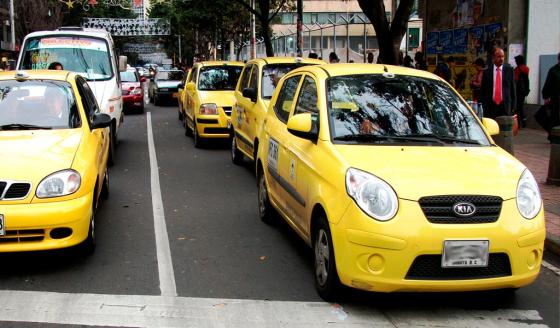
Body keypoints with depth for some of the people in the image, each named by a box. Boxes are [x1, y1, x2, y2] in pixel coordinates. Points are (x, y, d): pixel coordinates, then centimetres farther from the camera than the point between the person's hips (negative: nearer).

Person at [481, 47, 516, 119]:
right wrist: (484, 107, 4)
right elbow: (483, 91, 8)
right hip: (491, 107, 0)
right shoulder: (487, 72, 4)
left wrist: (512, 107, 2)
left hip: (505, 107, 0)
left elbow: (513, 89, 6)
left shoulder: (509, 70, 4)